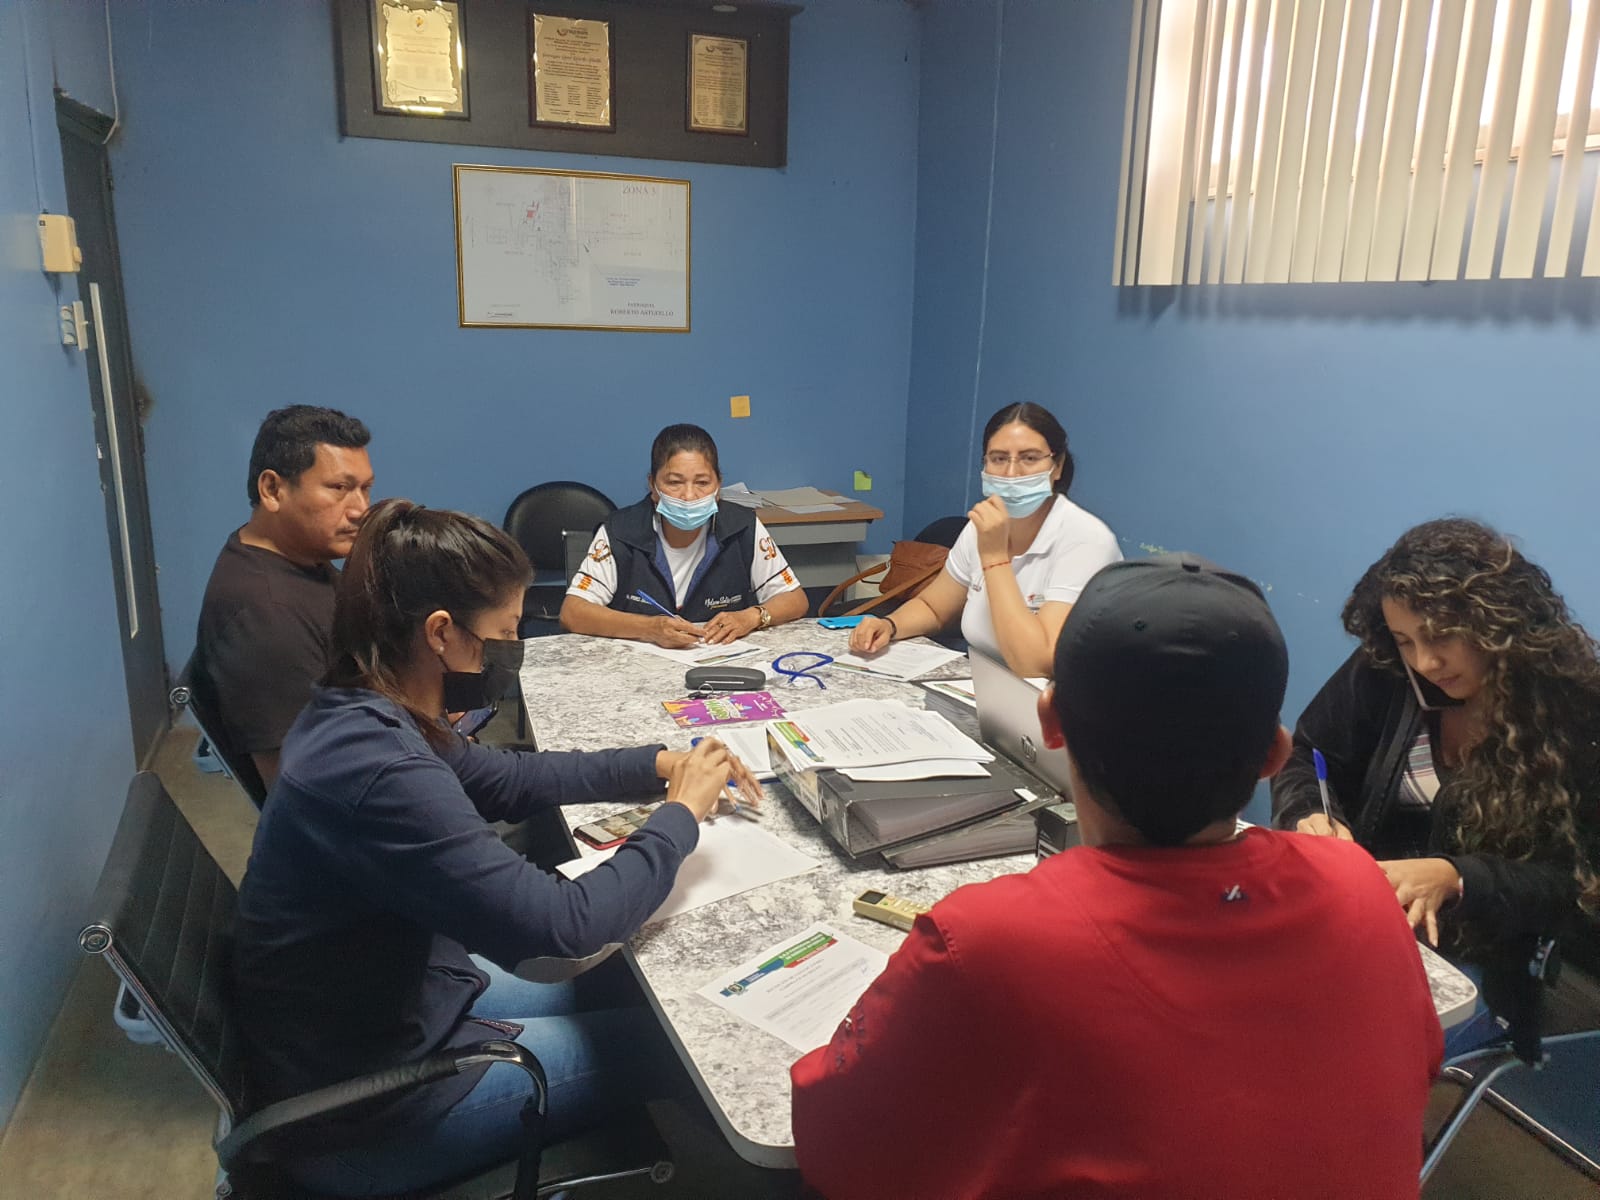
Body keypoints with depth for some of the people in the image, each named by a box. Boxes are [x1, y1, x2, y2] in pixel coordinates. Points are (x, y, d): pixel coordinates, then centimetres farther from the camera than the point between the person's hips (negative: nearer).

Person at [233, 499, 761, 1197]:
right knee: (665, 1040, 4)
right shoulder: (378, 772, -35)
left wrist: (659, 764, 2)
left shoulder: (359, 718, -5)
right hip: (363, 1111, -8)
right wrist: (682, 813, -18)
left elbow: (505, 778, 10)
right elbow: (564, 923, -33)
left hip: (402, 997, 8)